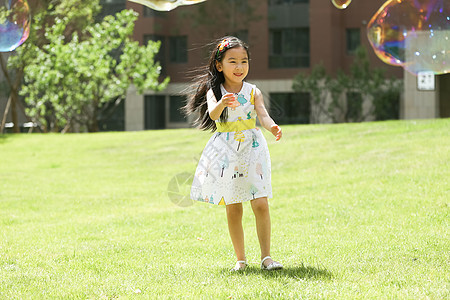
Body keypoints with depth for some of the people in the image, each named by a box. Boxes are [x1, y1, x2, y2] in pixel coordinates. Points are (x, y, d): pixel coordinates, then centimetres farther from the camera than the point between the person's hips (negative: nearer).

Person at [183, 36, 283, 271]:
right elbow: (212, 113, -22)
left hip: (252, 149, 0)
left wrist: (272, 127, -37)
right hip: (226, 153, 0)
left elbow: (263, 115, -14)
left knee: (261, 204, -10)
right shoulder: (214, 92, -2)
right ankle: (240, 259, 16)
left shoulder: (253, 92, 0)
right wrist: (222, 103, -45)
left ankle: (266, 256, -3)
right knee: (233, 209, 5)